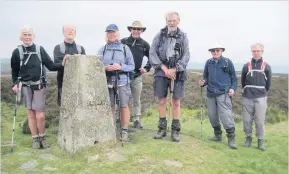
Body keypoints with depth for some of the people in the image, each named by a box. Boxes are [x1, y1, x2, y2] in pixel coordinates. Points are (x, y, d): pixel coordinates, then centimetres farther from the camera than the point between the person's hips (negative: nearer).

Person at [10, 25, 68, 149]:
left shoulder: (40, 49, -1)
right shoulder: (17, 52, 1)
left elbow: (50, 66, -3)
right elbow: (15, 71, 9)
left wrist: (62, 65, -20)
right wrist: (15, 84, -4)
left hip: (39, 85, -1)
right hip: (25, 86, 1)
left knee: (40, 115, -3)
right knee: (31, 114, 8)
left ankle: (42, 137, 19)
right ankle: (35, 139, 21)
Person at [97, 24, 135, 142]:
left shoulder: (125, 48, 3)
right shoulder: (102, 50, 8)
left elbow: (132, 66, 2)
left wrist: (120, 67, -14)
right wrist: (105, 68, -12)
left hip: (122, 81, -2)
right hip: (107, 81, 2)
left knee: (124, 106, -2)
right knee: (110, 107, 7)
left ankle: (124, 131, 11)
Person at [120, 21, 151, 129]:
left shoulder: (144, 44, 7)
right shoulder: (123, 42, 1)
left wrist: (147, 68, 7)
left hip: (137, 76, 2)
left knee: (136, 100, 9)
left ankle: (136, 120, 19)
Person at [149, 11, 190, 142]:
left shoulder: (183, 36, 6)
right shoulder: (159, 35, 5)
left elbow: (186, 56, 0)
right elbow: (152, 54, -1)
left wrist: (174, 69, -12)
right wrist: (164, 68, -10)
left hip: (177, 73, 0)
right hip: (161, 72, 0)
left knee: (176, 102, 1)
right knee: (161, 101, 4)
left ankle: (175, 131, 11)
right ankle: (162, 128, 17)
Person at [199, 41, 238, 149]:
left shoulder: (227, 62, 1)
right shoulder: (208, 63, 9)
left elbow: (234, 77, 7)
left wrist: (233, 88, -5)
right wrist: (203, 82, -3)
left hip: (224, 94, -4)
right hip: (210, 93, 4)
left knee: (226, 116, -11)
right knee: (212, 116, 10)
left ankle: (231, 138, 2)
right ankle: (218, 135, 28)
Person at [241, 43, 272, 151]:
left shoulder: (266, 66, 2)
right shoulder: (246, 66, 3)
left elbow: (268, 83, 9)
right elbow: (242, 81, 12)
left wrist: (263, 93, 13)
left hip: (261, 98, -1)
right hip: (247, 98, 1)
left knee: (260, 120, 0)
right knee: (247, 120, 6)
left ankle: (260, 141, 13)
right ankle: (248, 137, 23)